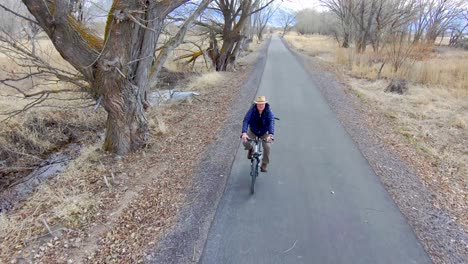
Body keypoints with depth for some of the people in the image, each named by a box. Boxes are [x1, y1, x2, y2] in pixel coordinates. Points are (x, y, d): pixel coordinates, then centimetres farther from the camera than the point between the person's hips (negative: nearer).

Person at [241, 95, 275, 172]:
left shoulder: (268, 111, -24)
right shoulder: (252, 110, -24)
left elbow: (271, 122, -36)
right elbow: (246, 120, -33)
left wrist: (270, 135, -52)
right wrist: (244, 133, -49)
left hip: (264, 133, 0)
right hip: (252, 131, 0)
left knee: (267, 147, -19)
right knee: (245, 142, -23)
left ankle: (264, 165, 5)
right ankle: (251, 149, 17)